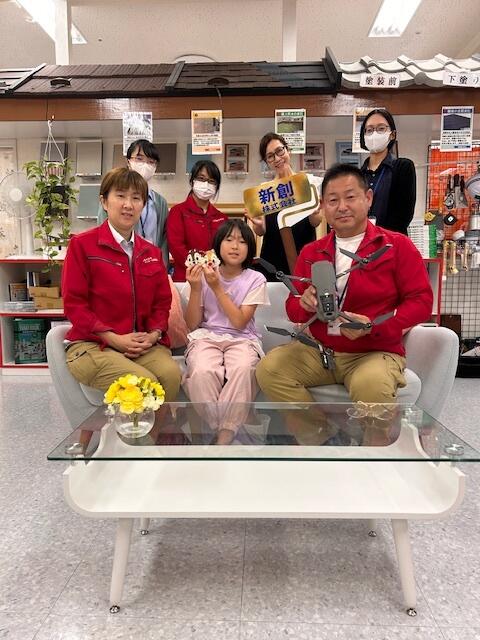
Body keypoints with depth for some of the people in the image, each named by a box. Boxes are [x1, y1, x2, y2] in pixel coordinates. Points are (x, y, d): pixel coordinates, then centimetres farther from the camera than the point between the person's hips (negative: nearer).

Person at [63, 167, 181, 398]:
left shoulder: (151, 252, 14)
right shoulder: (82, 244, -1)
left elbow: (162, 301, 14)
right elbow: (74, 303, -5)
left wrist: (154, 334, -6)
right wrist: (114, 338, -14)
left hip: (144, 343, 4)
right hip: (92, 344, -4)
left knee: (171, 374, -26)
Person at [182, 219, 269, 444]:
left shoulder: (255, 279, 2)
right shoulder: (204, 275, 4)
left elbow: (239, 322, -9)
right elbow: (192, 324, 2)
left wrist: (217, 287, -13)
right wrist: (195, 288, -11)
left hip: (241, 339, 0)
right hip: (206, 337, 1)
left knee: (243, 369, -36)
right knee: (202, 372, -34)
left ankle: (225, 435, -27)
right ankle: (211, 431, -18)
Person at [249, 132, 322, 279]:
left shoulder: (309, 181, 3)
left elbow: (316, 222, -5)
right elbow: (261, 231, 1)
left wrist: (313, 213, -27)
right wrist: (257, 224, -21)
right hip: (272, 260, 1)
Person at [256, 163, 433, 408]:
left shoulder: (398, 245, 0)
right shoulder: (310, 252, 11)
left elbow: (421, 301, -4)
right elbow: (292, 309, 13)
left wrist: (373, 326, -18)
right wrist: (305, 304, -12)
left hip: (375, 352, -4)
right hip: (318, 351, 4)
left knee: (370, 385, -37)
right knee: (268, 369, -19)